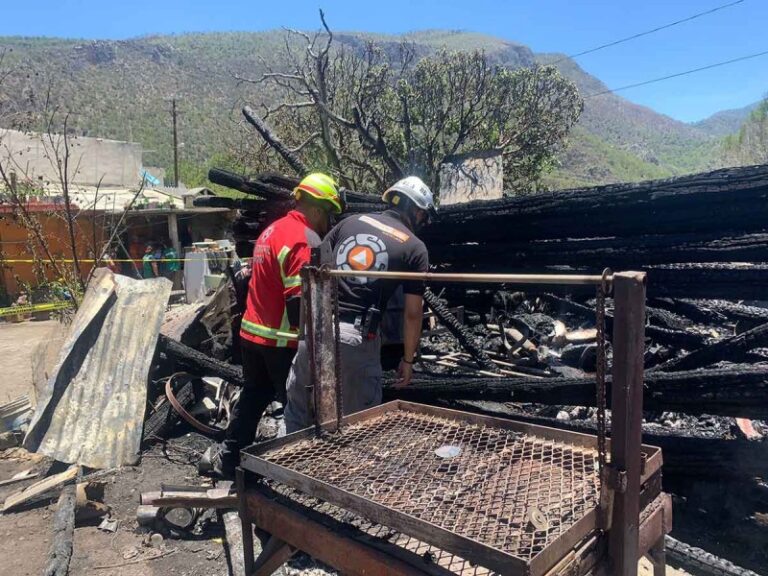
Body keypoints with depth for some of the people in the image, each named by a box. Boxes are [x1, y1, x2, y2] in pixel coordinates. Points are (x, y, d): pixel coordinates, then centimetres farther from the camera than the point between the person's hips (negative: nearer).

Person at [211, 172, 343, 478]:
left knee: (252, 396, 21)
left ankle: (229, 459, 32)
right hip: (282, 341, -9)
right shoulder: (302, 240, -19)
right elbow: (299, 301, -23)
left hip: (252, 333, 9)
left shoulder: (273, 230, 11)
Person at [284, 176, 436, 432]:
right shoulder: (415, 248, 4)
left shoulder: (351, 221, 13)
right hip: (356, 338, -3)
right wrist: (408, 358, 14)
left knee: (298, 415, 20)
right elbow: (413, 313, 3)